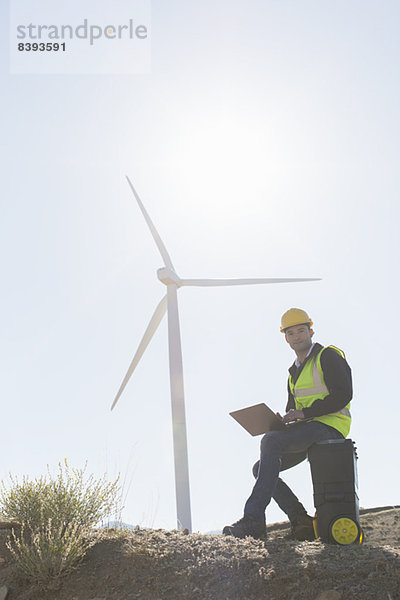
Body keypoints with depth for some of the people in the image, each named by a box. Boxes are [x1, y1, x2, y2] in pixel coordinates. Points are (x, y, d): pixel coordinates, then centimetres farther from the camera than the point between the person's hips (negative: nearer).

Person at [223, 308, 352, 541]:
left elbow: (342, 395, -14)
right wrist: (283, 421, -1)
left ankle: (253, 520, -32)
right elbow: (293, 408, 24)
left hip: (329, 426, -9)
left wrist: (303, 413, -20)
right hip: (308, 432, 9)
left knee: (271, 441, -30)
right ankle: (302, 521, -7)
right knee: (261, 468, -4)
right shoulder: (295, 371, 23)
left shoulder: (328, 356, -1)